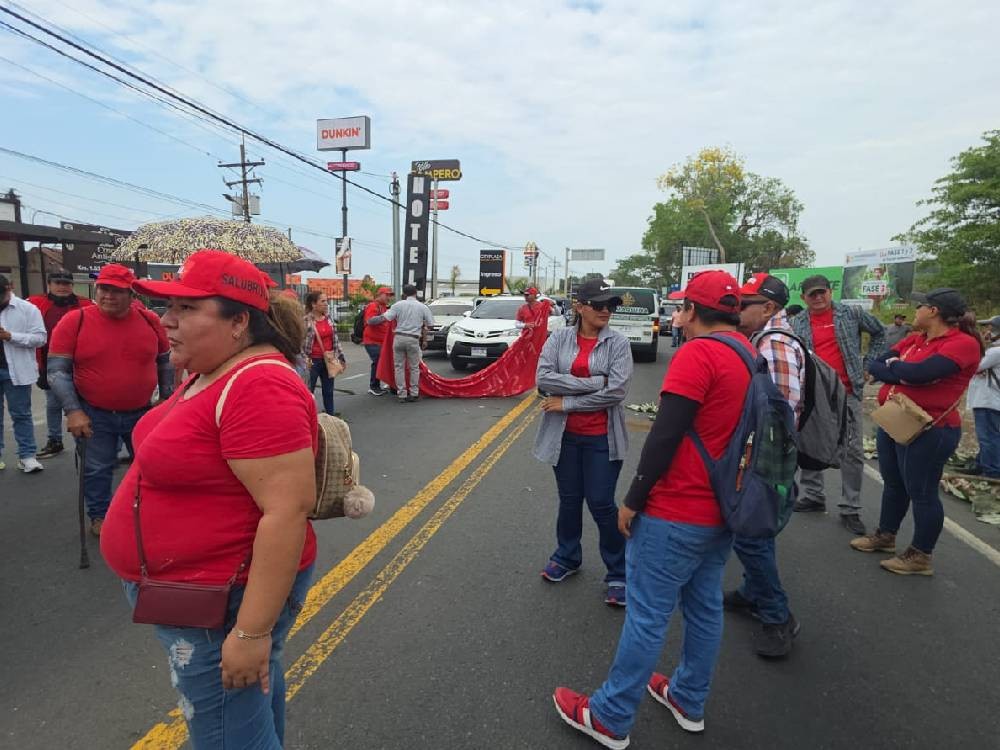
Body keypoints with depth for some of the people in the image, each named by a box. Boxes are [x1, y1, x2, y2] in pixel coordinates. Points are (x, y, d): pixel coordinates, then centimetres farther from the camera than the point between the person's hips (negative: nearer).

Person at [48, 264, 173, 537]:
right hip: (94, 415, -2)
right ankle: (99, 515, 32)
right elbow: (57, 370, -9)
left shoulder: (150, 321, -4)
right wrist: (73, 411, -15)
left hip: (142, 413, 2)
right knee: (97, 469, 11)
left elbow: (165, 363, 8)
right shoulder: (74, 321, -10)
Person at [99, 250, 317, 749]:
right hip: (192, 589, 9)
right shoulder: (213, 372, 4)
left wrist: (252, 631, -29)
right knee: (254, 702, 28)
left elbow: (288, 510, -31)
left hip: (221, 605, -9)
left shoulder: (259, 387, -27)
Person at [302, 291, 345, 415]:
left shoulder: (329, 317, 5)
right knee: (308, 392, 3)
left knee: (328, 391, 14)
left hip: (328, 361, 6)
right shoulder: (306, 320, -13)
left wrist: (341, 356, 12)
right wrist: (305, 360, -18)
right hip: (313, 361, -6)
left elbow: (335, 339, 12)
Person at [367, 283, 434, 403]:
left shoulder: (399, 305, 1)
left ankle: (402, 395, 7)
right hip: (413, 339, 0)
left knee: (399, 367, 8)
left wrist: (369, 321, 8)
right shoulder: (423, 307, 3)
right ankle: (414, 394, 13)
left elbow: (384, 318, -5)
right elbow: (430, 325, 5)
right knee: (414, 367, 12)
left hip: (399, 338, 0)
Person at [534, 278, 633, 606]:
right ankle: (567, 558, 39)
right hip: (564, 435, 2)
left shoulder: (618, 342, -8)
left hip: (602, 438, -2)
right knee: (569, 500, 17)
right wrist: (593, 382, -19)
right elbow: (543, 378, -14)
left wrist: (567, 402, -15)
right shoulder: (559, 338, -2)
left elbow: (617, 391, -18)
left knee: (601, 503, 2)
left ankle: (618, 573, 21)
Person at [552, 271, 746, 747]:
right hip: (721, 512, 9)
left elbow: (665, 435, -21)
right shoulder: (749, 354, 8)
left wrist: (633, 499, -13)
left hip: (675, 514, -9)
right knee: (705, 609, 19)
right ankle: (689, 701, 37)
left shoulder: (698, 353, -18)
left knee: (647, 617, 2)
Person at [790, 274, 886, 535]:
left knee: (852, 451, 0)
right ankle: (813, 496, 25)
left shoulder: (851, 314, 3)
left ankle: (850, 509, 9)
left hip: (847, 392, -1)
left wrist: (867, 363, 8)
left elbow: (880, 332, 16)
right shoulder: (797, 323, 4)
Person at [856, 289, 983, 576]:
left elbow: (920, 372, -27)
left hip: (929, 430, -8)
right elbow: (874, 366, 4)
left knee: (922, 491, 2)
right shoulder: (914, 340, 10)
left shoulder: (963, 343, -14)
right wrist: (903, 374, -14)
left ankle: (921, 556, 15)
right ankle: (886, 535, 35)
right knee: (893, 484, 19)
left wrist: (894, 366, -7)